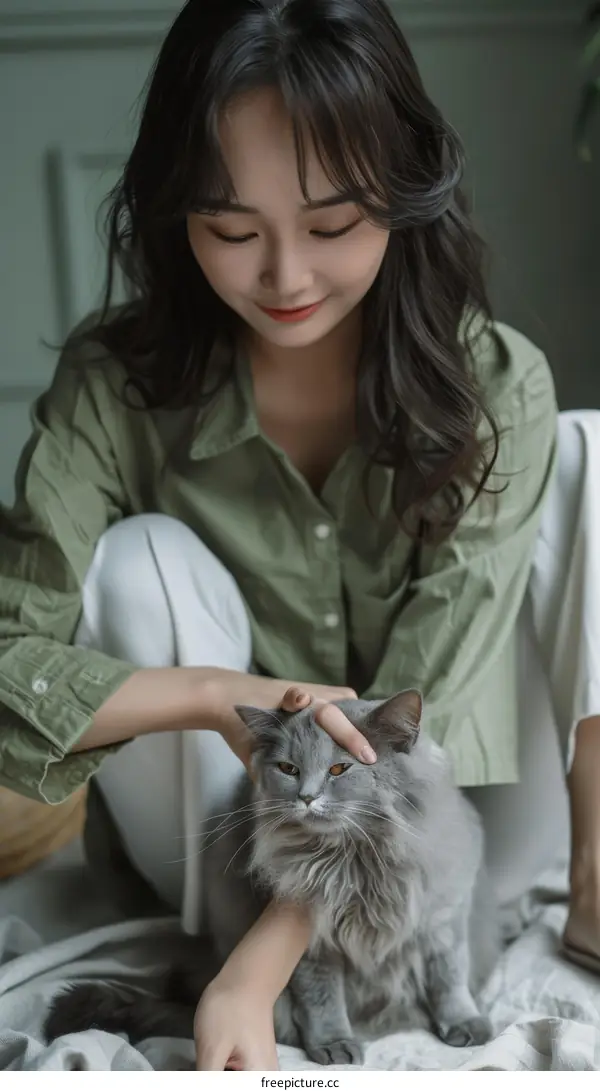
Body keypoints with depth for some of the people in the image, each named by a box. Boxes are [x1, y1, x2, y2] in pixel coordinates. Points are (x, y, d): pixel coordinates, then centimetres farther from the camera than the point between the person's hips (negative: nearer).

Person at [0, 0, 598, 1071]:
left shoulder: (496, 387, -20)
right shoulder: (115, 385, -19)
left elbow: (415, 710, -24)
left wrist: (261, 971, -32)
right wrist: (215, 693, -38)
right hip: (224, 825, 0)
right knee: (142, 560, -28)